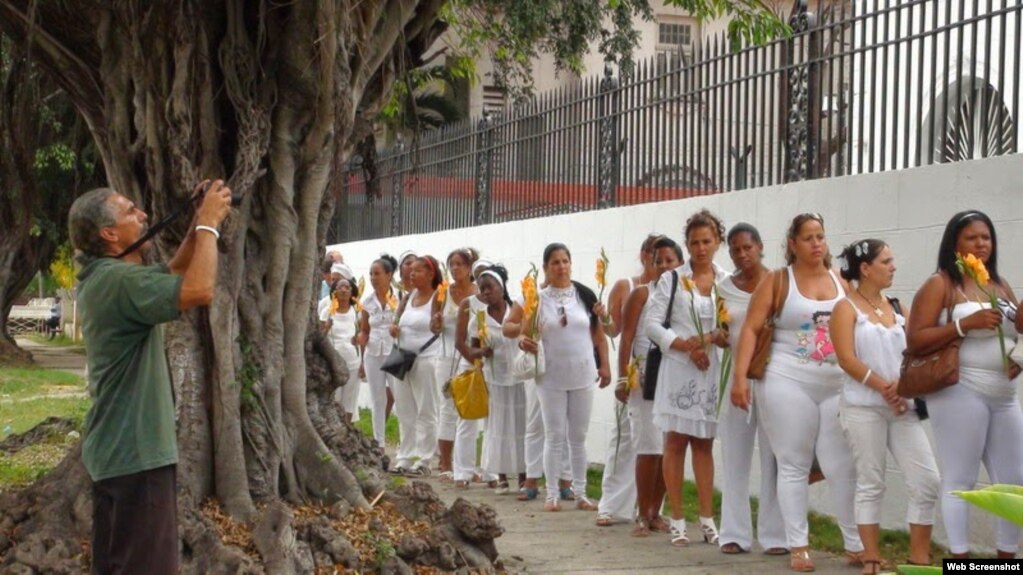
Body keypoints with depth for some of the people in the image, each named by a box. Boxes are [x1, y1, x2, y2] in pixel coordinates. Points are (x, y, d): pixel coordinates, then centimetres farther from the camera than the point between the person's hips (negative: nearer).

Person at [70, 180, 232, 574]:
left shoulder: (104, 277, 12)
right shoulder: (118, 280, -20)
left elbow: (174, 272, 24)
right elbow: (199, 290, -33)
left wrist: (198, 225, 8)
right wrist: (209, 224, -19)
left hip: (114, 449, 11)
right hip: (135, 452, -11)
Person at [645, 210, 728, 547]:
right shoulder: (671, 279, 2)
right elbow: (653, 324, -3)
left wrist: (711, 339, -13)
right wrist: (685, 346, -14)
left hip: (713, 369, 2)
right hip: (678, 367, -2)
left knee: (704, 443, 9)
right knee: (676, 441, 0)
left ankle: (707, 518, 13)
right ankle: (677, 520, 6)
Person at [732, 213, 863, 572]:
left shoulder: (841, 283, 11)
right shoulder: (777, 281, 1)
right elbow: (751, 329, -5)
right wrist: (740, 376, -15)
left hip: (837, 386, 3)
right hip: (788, 383, -3)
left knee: (843, 467, 3)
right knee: (794, 466, 3)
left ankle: (856, 545, 12)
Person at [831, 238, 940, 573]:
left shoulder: (896, 308, 14)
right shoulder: (847, 308, -2)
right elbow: (847, 360, -11)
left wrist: (903, 385, -9)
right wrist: (883, 387, -15)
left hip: (903, 406, 5)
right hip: (863, 407, -5)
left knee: (927, 481, -2)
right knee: (870, 484, 0)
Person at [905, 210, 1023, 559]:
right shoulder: (941, 284, -3)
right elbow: (914, 340, -11)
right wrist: (966, 323, -19)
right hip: (960, 393, -7)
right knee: (960, 480, -4)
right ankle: (960, 559, 2)